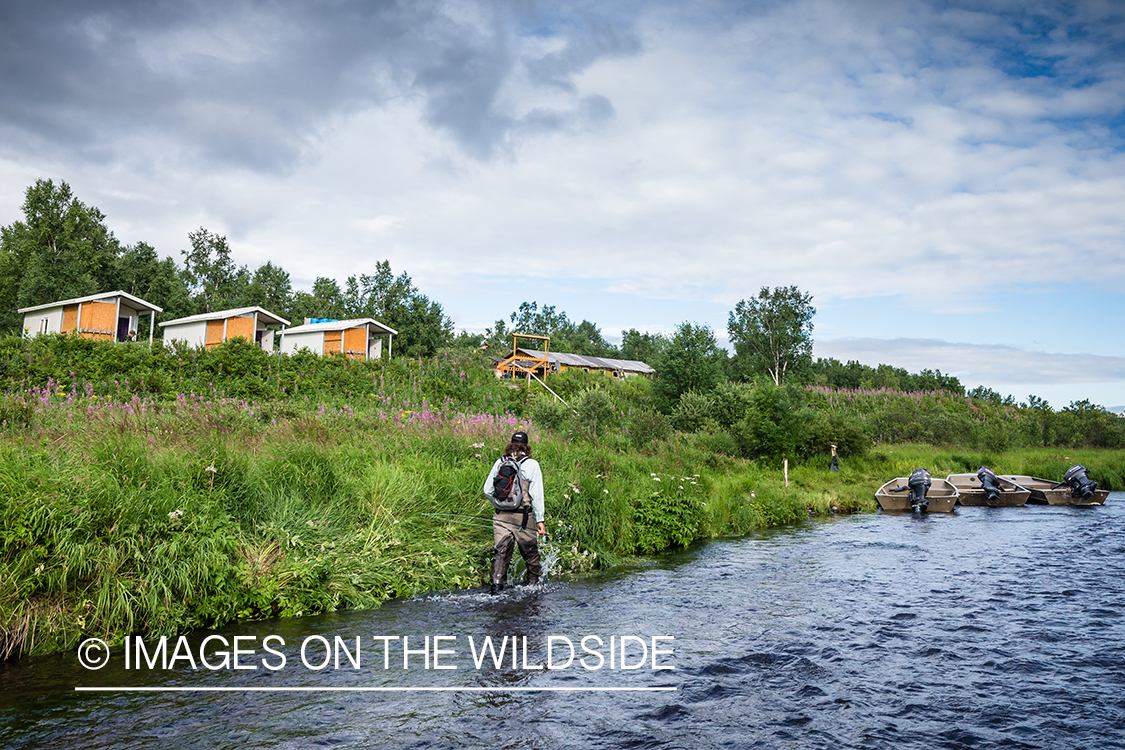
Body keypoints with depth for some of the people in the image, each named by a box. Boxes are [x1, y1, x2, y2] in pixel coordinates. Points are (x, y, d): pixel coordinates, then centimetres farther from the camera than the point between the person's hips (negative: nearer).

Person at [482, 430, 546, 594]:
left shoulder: (499, 462, 6)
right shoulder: (531, 464, -4)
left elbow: (487, 490, 8)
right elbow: (537, 494, -7)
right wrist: (540, 520, -3)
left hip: (500, 515, 3)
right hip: (521, 517, -3)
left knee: (501, 551, 3)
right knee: (530, 552, 14)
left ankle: (496, 584, -10)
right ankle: (533, 583, 26)